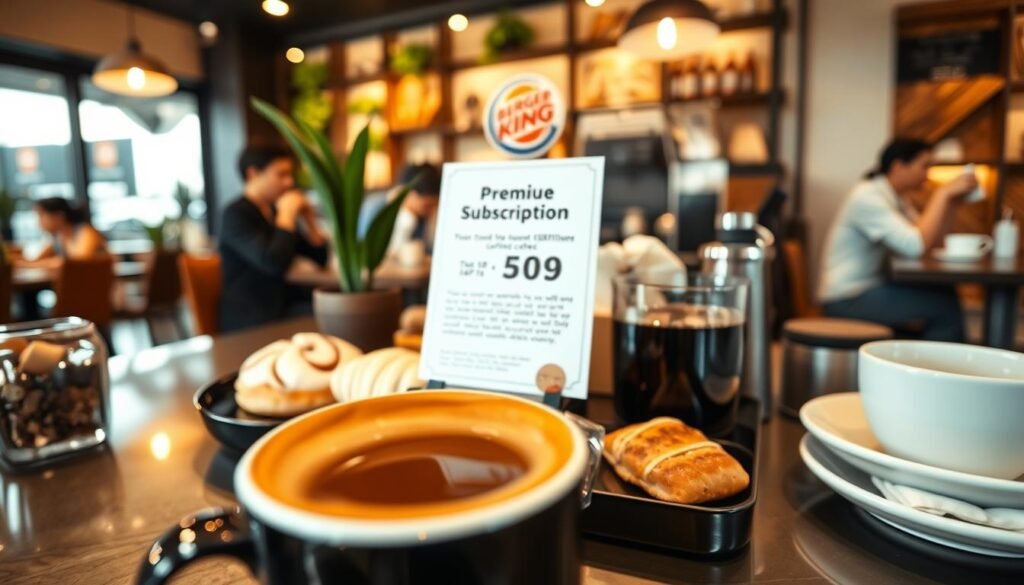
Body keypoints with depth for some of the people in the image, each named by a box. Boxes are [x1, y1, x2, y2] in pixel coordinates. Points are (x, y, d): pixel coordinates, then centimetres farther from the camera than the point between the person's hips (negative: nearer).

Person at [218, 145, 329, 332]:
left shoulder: (276, 210, 12)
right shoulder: (236, 215, -10)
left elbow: (321, 258, 14)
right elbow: (274, 263, -26)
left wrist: (308, 219, 1)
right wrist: (286, 215, -15)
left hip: (287, 303, 7)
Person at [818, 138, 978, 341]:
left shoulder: (898, 198, 12)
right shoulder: (867, 197, -17)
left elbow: (932, 240, 11)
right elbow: (915, 246, -26)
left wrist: (951, 201, 3)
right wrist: (942, 194, -19)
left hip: (871, 288, 10)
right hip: (848, 299, -10)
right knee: (945, 306, -14)